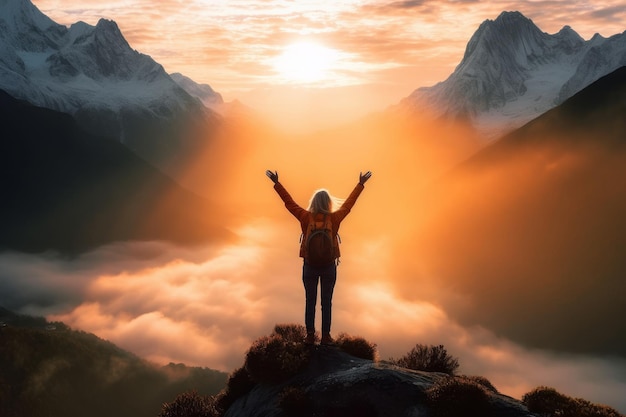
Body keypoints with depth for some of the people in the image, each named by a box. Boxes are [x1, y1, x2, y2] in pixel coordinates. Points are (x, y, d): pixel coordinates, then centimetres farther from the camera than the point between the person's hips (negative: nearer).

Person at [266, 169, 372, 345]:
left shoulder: (305, 217, -9)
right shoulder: (334, 218, -9)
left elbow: (289, 202, 0)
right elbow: (349, 203, 3)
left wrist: (276, 183, 9)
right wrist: (360, 184, 15)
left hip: (310, 265, 1)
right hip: (329, 265, 0)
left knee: (310, 301, 8)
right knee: (327, 302, 6)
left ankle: (310, 335, 8)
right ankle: (326, 336, 7)